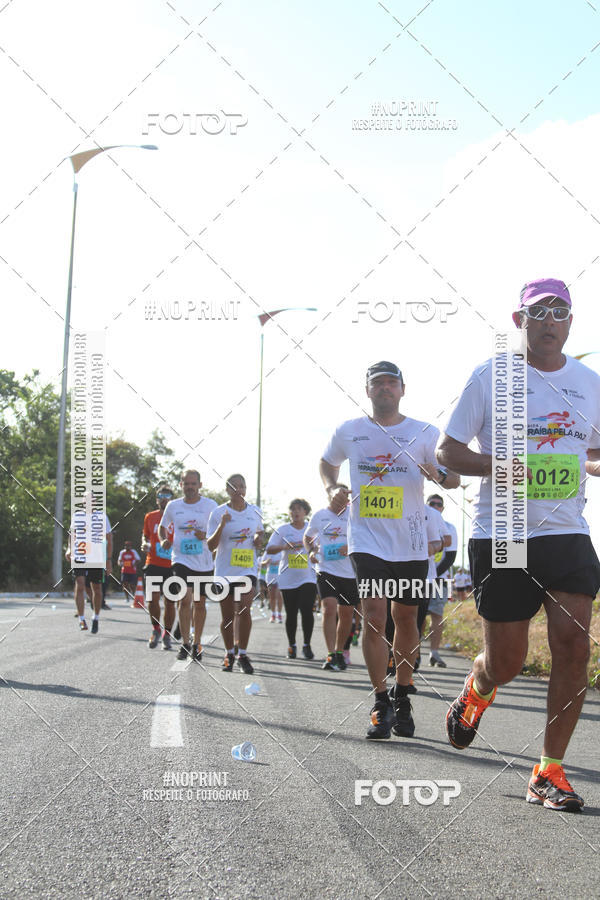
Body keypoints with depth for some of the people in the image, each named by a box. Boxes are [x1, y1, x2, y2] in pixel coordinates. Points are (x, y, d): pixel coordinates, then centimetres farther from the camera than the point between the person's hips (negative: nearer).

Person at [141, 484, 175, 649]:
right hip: (153, 564, 1)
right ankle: (156, 629, 12)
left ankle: (167, 635, 16)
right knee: (152, 600, -11)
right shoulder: (150, 517, 9)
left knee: (170, 602, 3)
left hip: (172, 566, -1)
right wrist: (145, 544, 0)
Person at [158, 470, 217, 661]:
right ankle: (185, 643, -9)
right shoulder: (173, 506, 5)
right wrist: (163, 540, -1)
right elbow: (162, 527, 20)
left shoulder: (210, 505, 0)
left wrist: (206, 536, -17)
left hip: (204, 562, 0)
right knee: (185, 599, -17)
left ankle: (196, 644, 23)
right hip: (181, 560, 0)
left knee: (200, 602, 9)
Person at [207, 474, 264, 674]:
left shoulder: (255, 512, 5)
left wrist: (259, 539, -4)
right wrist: (222, 525, -20)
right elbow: (210, 546, -5)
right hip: (225, 571, 0)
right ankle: (229, 654, 24)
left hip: (248, 569, 0)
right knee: (227, 616, 7)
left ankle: (243, 654, -9)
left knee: (244, 609, -17)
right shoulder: (218, 513, -2)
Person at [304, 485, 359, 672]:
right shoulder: (319, 515, 4)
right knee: (329, 609, -17)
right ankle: (331, 655, -15)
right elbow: (307, 537, 20)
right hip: (327, 570, -1)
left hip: (350, 572, 1)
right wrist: (311, 551, 1)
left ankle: (339, 652, 28)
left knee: (346, 614, 9)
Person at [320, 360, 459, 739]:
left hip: (411, 544, 1)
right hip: (367, 541, -1)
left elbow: (456, 478, 3)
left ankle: (402, 697, 27)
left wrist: (438, 474, -19)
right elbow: (327, 463, 23)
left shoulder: (426, 433, 0)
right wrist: (333, 488, 3)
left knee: (406, 619, 9)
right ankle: (381, 704, -4)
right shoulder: (349, 432, 4)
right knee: (374, 617, -13)